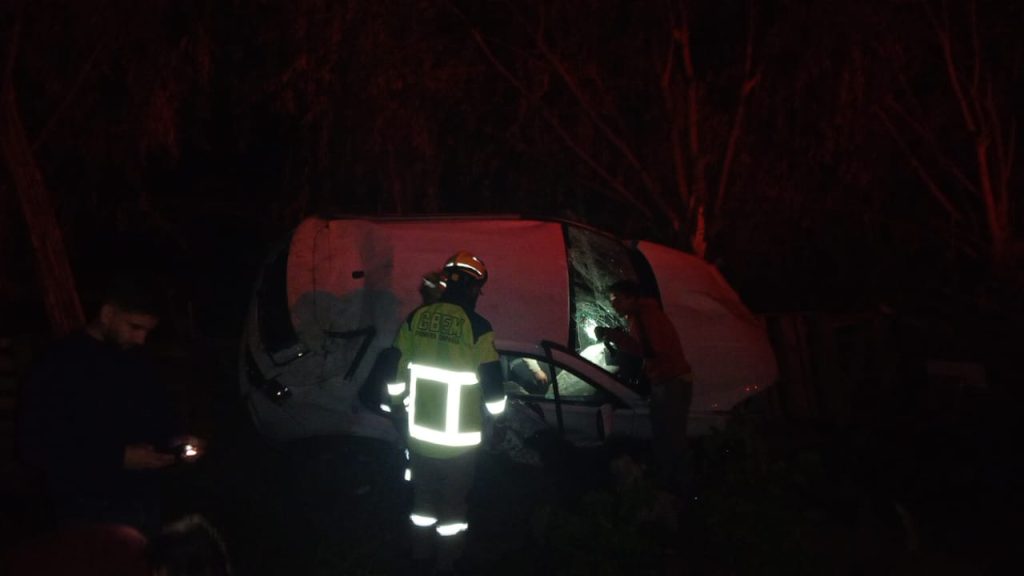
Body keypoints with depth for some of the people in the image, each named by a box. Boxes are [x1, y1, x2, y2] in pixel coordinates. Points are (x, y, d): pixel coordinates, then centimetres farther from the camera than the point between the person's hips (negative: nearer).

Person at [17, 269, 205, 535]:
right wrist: (118, 458, -21)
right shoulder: (60, 366, -12)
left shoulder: (137, 361, 9)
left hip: (145, 502, 6)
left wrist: (176, 441, -2)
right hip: (92, 514, -6)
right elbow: (35, 447, -16)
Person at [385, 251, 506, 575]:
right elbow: (492, 382, -13)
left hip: (419, 431, 4)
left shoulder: (416, 318, -3)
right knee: (453, 500, 12)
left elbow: (395, 367, 5)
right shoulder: (477, 327, -17)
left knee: (423, 495, 21)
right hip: (459, 436, -4)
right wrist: (496, 414, 5)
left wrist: (397, 402, 21)